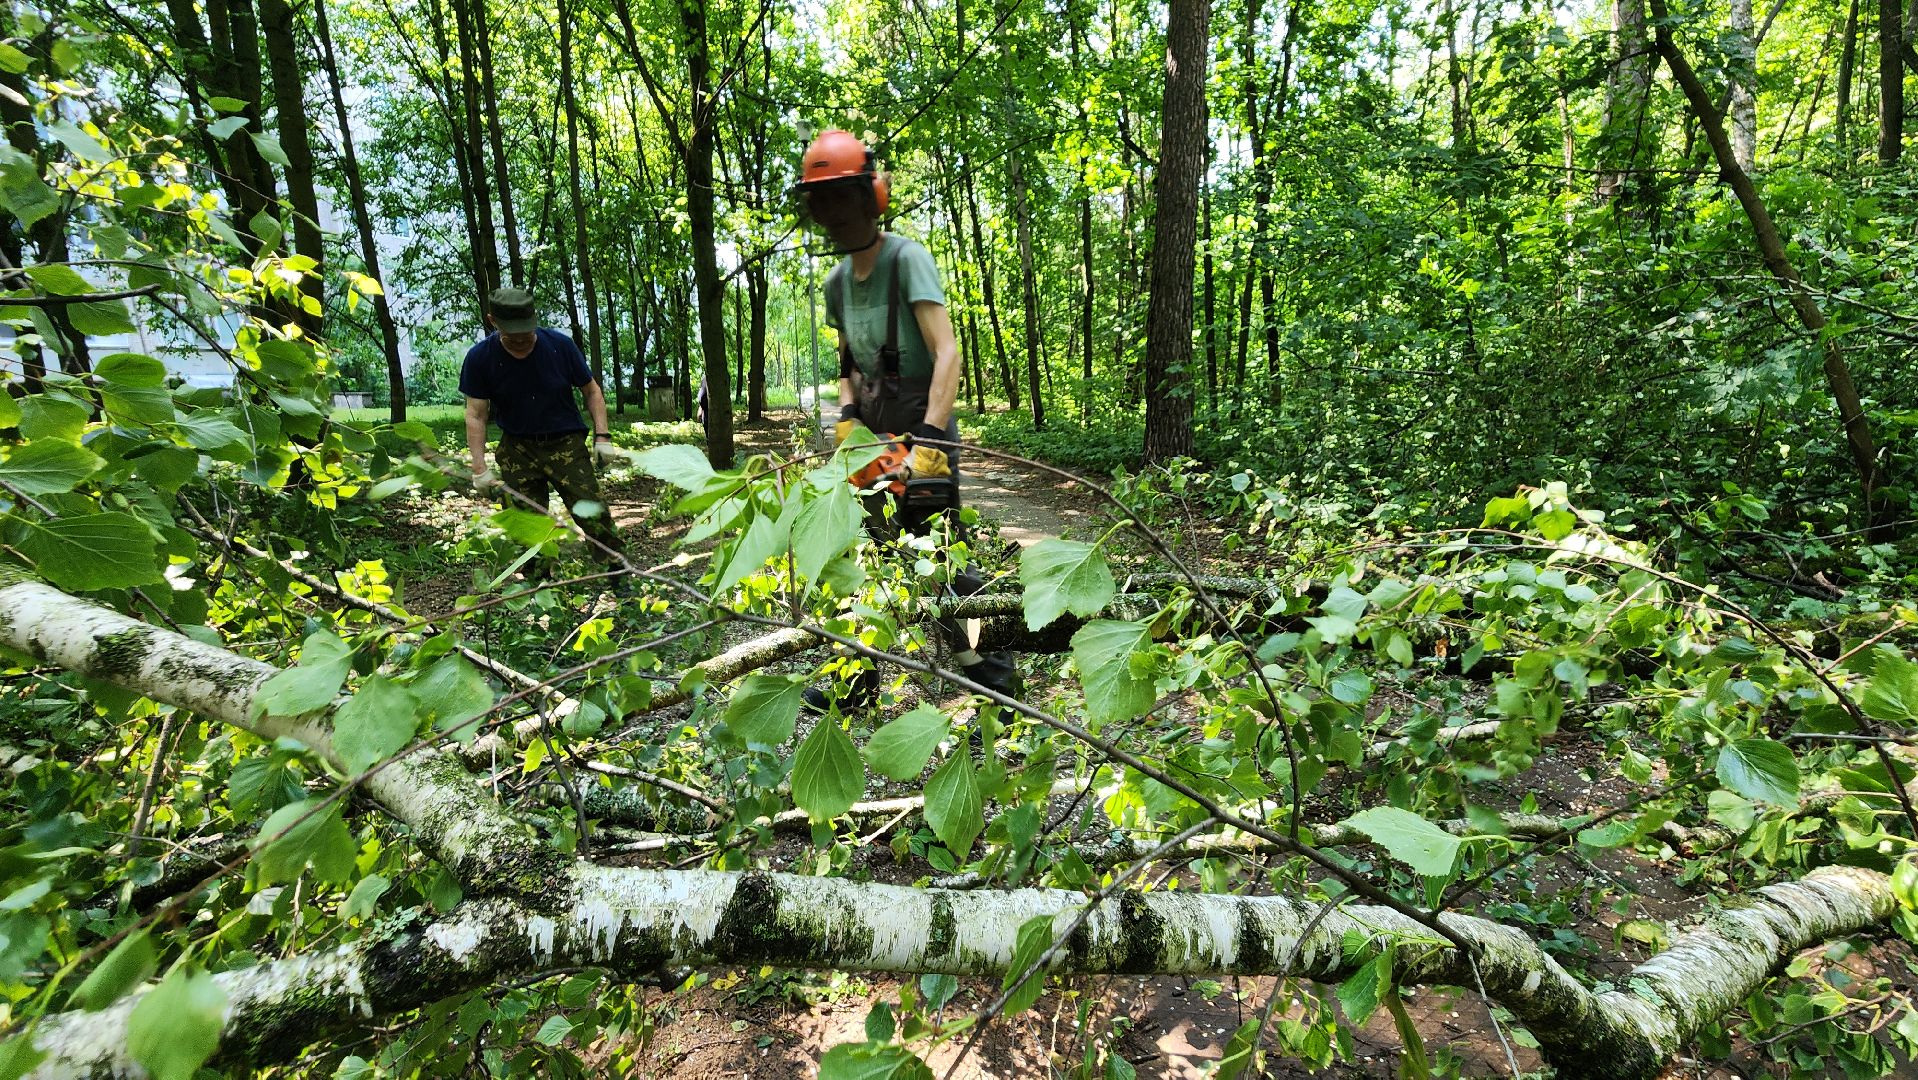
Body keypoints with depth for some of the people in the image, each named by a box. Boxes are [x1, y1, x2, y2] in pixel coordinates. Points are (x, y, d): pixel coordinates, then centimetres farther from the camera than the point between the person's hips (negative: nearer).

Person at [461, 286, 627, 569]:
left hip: (566, 443, -1)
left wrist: (602, 437, -7)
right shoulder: (480, 358, -7)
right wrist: (479, 469, -13)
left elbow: (591, 391, 2)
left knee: (593, 515, -11)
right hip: (517, 449, 1)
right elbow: (476, 414, -6)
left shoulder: (560, 345, -8)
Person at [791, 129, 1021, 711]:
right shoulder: (837, 282, 10)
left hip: (923, 435, -8)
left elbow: (947, 353, -24)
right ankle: (858, 677, 26)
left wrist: (928, 442, -31)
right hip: (875, 437, 8)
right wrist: (847, 418, 0)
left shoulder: (907, 259, -14)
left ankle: (992, 671, 13)